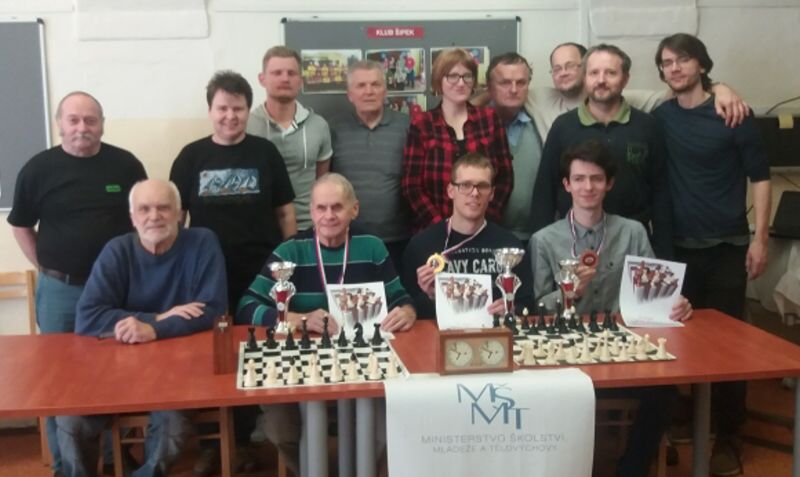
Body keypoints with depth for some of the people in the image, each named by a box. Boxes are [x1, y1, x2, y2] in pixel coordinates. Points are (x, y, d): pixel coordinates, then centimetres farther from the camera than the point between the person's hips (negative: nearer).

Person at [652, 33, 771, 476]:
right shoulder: (660, 118, 4)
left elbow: (759, 175, -3)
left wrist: (760, 237, -9)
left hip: (726, 246, -2)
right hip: (677, 245, 3)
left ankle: (727, 436, 12)